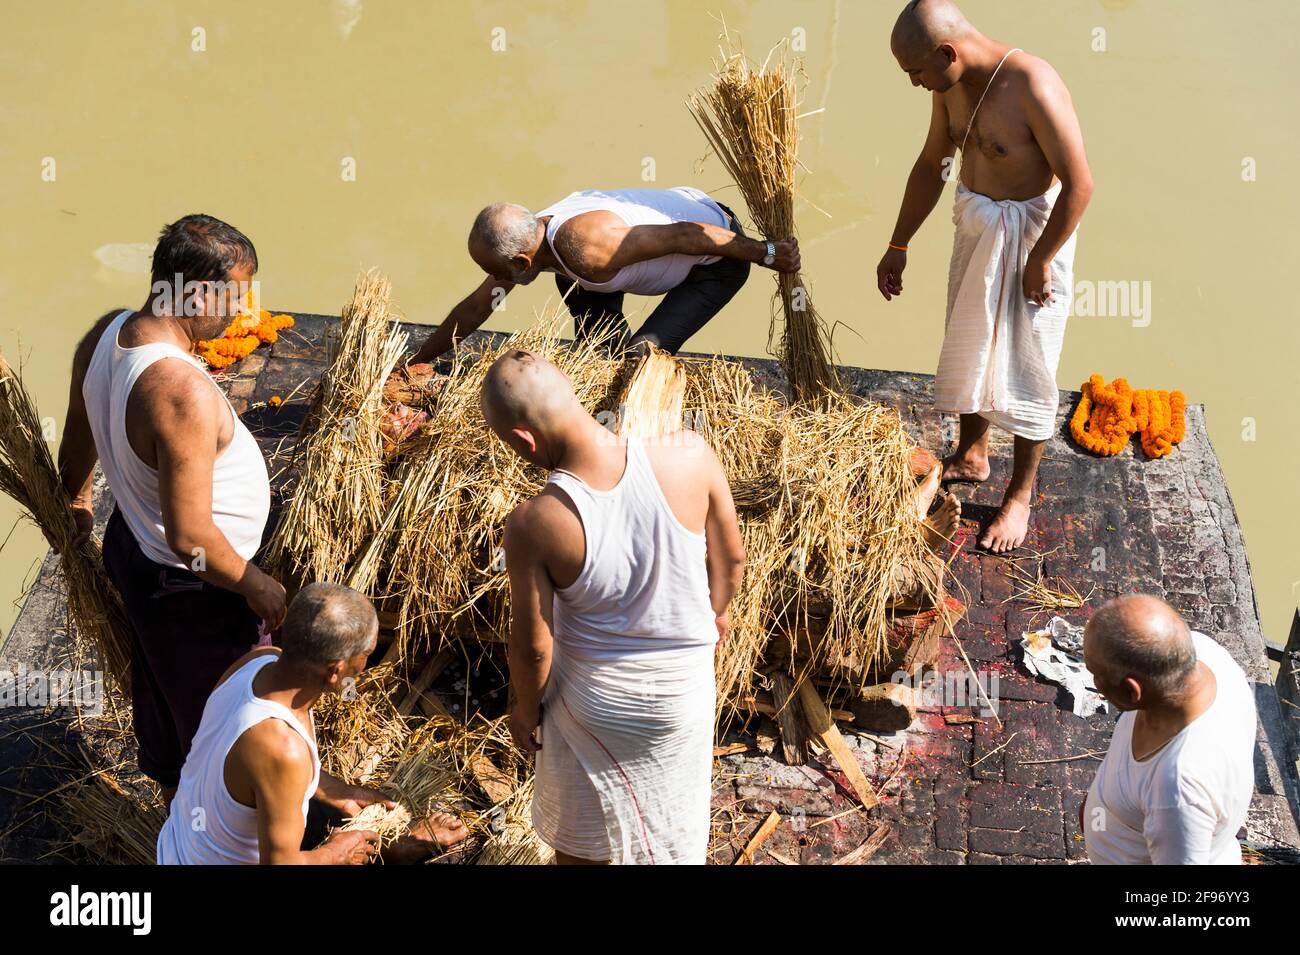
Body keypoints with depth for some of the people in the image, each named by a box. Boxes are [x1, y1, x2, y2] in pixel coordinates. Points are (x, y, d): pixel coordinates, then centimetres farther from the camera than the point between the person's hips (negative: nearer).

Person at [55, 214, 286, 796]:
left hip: (132, 545, 9)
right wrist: (255, 586, -15)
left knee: (163, 703, 31)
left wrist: (77, 501, 27)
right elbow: (190, 538, -32)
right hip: (192, 590, -9)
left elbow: (77, 443, 8)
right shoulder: (184, 394, -38)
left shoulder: (106, 333, -11)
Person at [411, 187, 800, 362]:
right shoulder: (526, 238, -7)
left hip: (720, 254, -9)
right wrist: (414, 364, 14)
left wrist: (767, 254, -20)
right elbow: (472, 310, 7)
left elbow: (684, 237, -30)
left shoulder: (585, 249, -36)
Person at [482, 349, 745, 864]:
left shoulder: (534, 525, -30)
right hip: (683, 687, 2)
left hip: (591, 700, -2)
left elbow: (533, 646, -17)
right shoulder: (691, 457, -25)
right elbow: (732, 559, -7)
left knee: (578, 841, 26)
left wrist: (525, 709, 4)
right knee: (673, 840, 27)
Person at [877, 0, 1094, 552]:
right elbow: (932, 165, 10)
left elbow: (1079, 183, -25)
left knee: (1024, 367, 3)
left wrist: (1040, 260, -19)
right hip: (975, 226, 7)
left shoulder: (1032, 87, -29)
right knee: (967, 347, 20)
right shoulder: (952, 85, -4)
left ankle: (1020, 495, 18)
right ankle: (971, 457, 41)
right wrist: (898, 246, 14)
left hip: (1032, 232, -7)